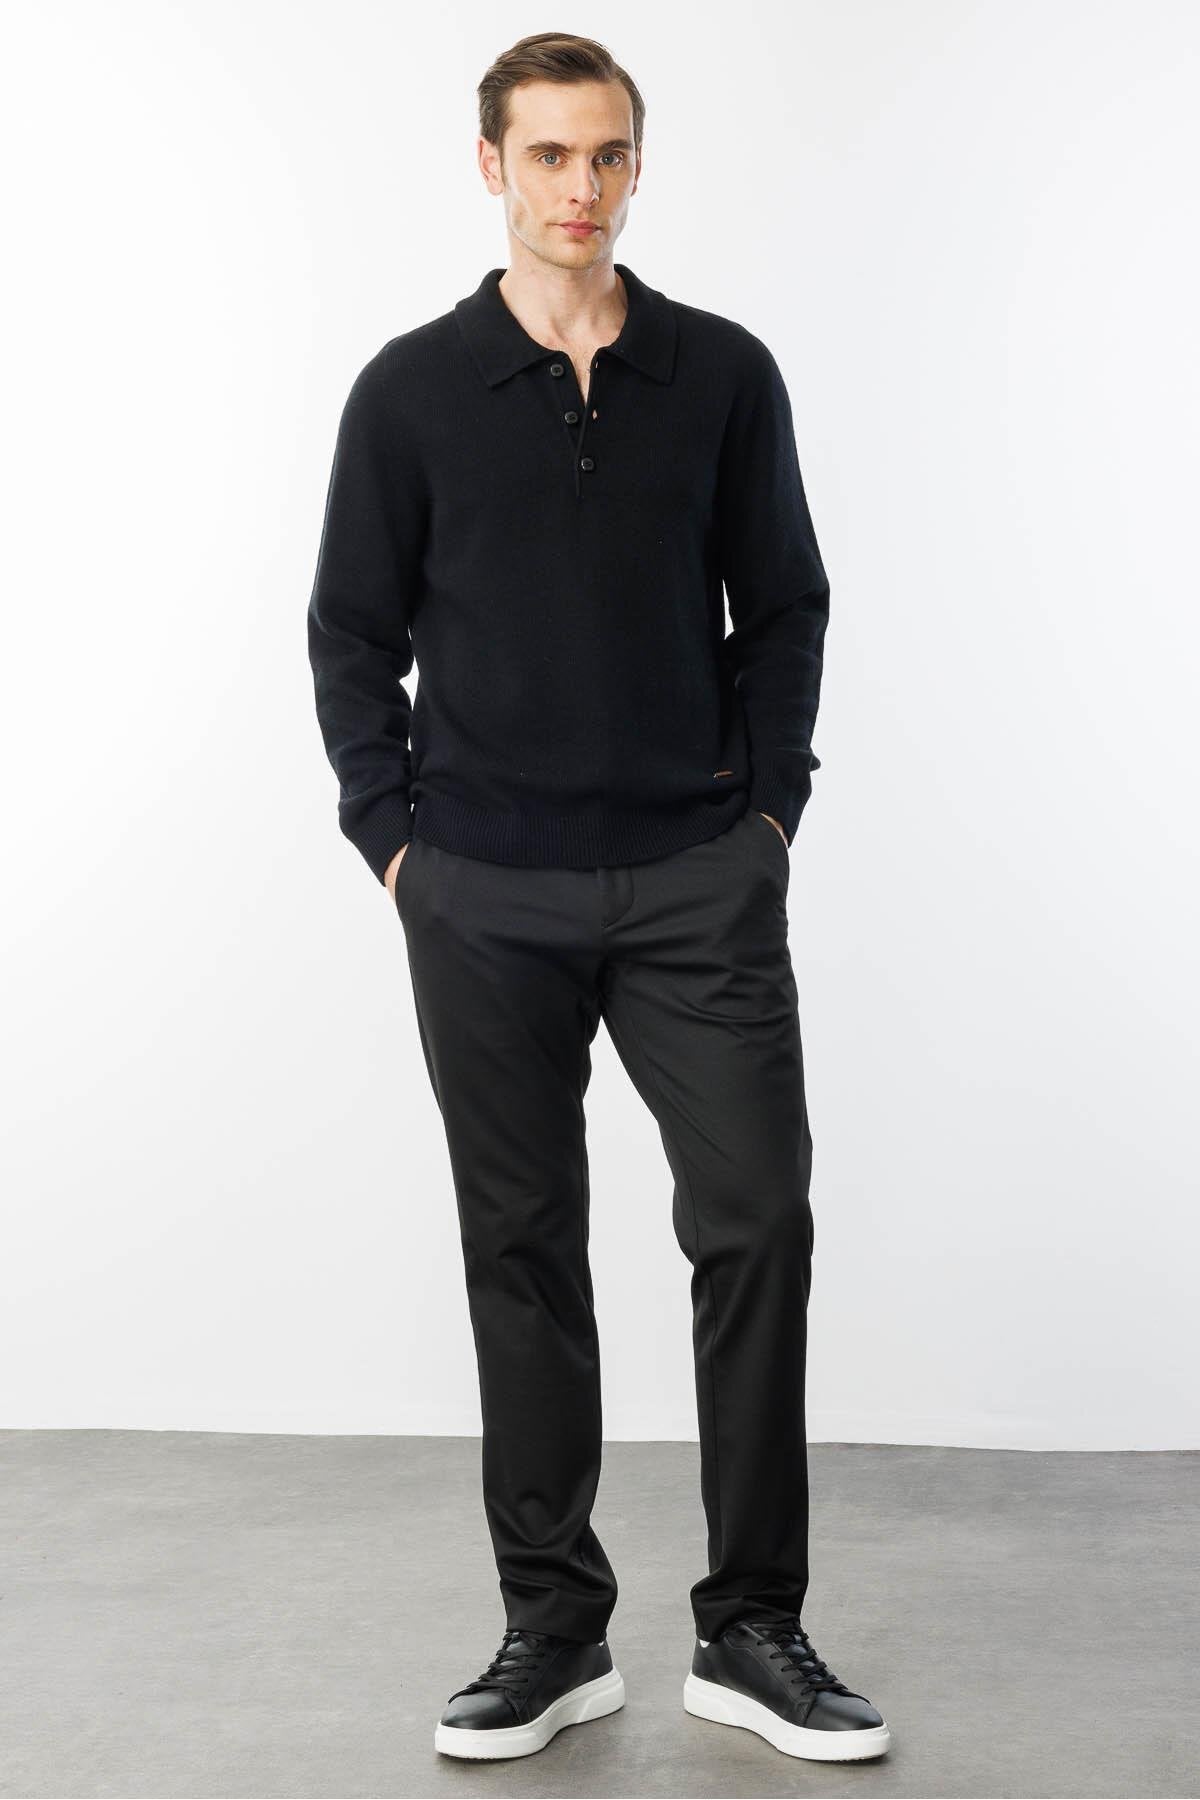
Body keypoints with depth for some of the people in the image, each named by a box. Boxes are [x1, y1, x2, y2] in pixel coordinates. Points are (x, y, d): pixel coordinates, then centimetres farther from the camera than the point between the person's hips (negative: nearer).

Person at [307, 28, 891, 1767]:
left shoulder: (724, 373, 6)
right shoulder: (412, 389, 3)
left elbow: (783, 607, 10)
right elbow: (353, 631, 6)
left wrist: (770, 808, 1)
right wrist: (392, 836, -2)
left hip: (700, 879, 1)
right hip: (488, 900, 0)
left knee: (756, 1220, -4)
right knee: (523, 1251, 6)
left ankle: (751, 1628, 9)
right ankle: (555, 1627, 18)